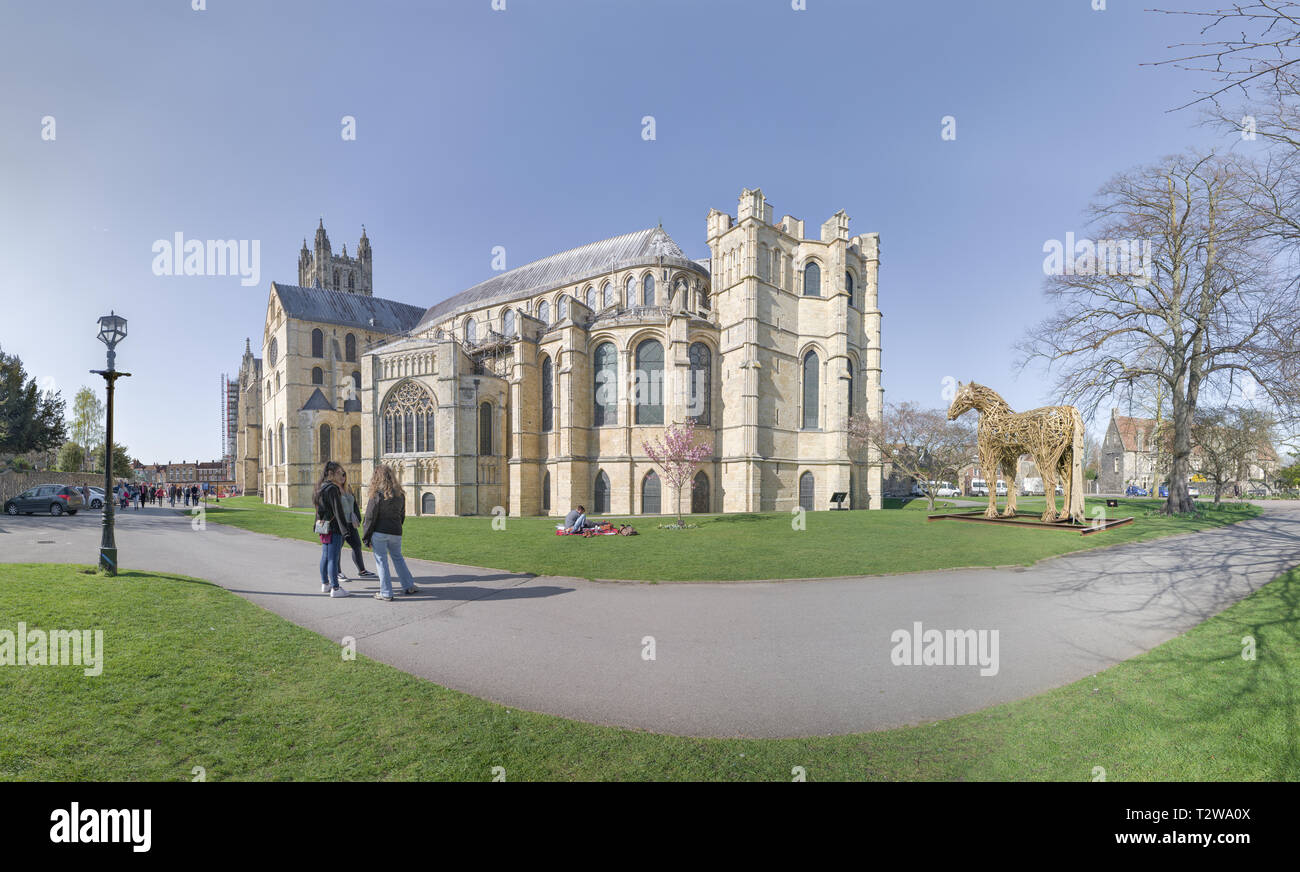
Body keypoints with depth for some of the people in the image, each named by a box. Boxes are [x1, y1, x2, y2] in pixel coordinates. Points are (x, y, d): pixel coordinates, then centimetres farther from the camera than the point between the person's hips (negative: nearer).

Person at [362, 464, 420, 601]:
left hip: (379, 532, -5)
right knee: (398, 558, 20)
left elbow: (370, 517, -9)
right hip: (396, 532, 5)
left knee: (381, 560, 4)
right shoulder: (400, 494, 5)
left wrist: (366, 537, -2)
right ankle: (408, 586, 24)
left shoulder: (377, 495, -12)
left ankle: (386, 593, 7)